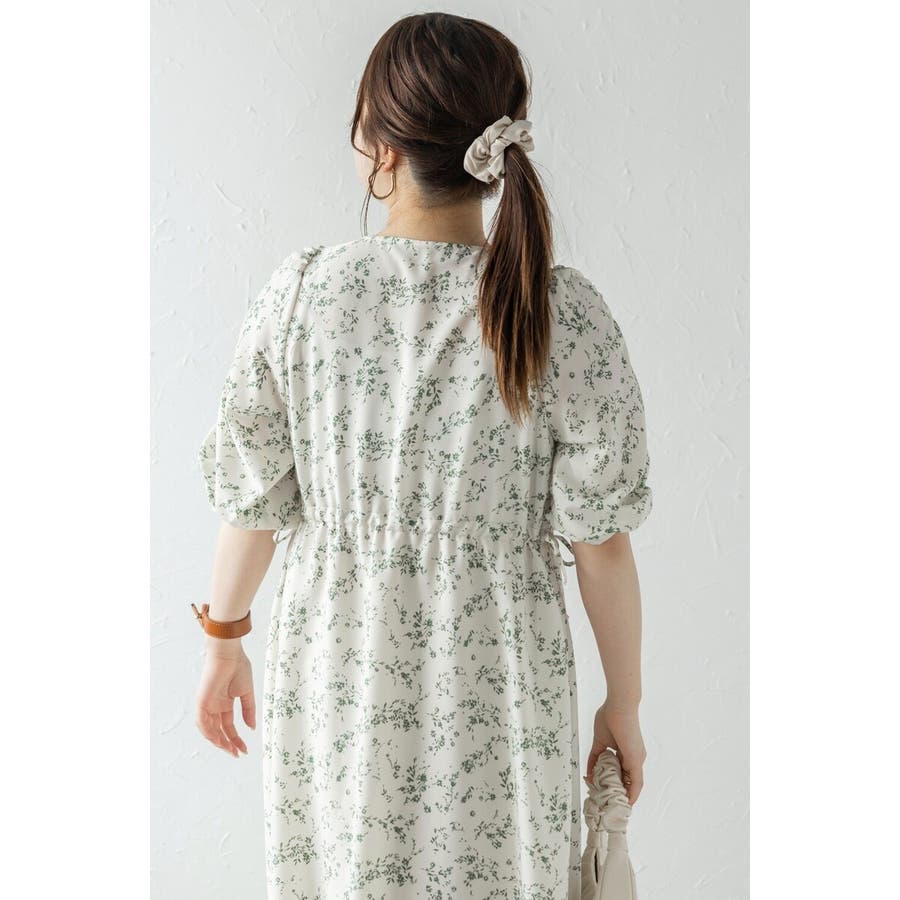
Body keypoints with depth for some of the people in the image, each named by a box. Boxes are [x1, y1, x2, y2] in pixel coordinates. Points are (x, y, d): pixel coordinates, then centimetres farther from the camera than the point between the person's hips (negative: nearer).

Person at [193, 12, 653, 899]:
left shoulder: (301, 291, -14)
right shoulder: (565, 315, -16)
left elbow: (254, 502, -5)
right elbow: (599, 541, -11)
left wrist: (222, 639, 12)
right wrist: (623, 702, 4)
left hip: (336, 675, 1)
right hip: (496, 693, 0)